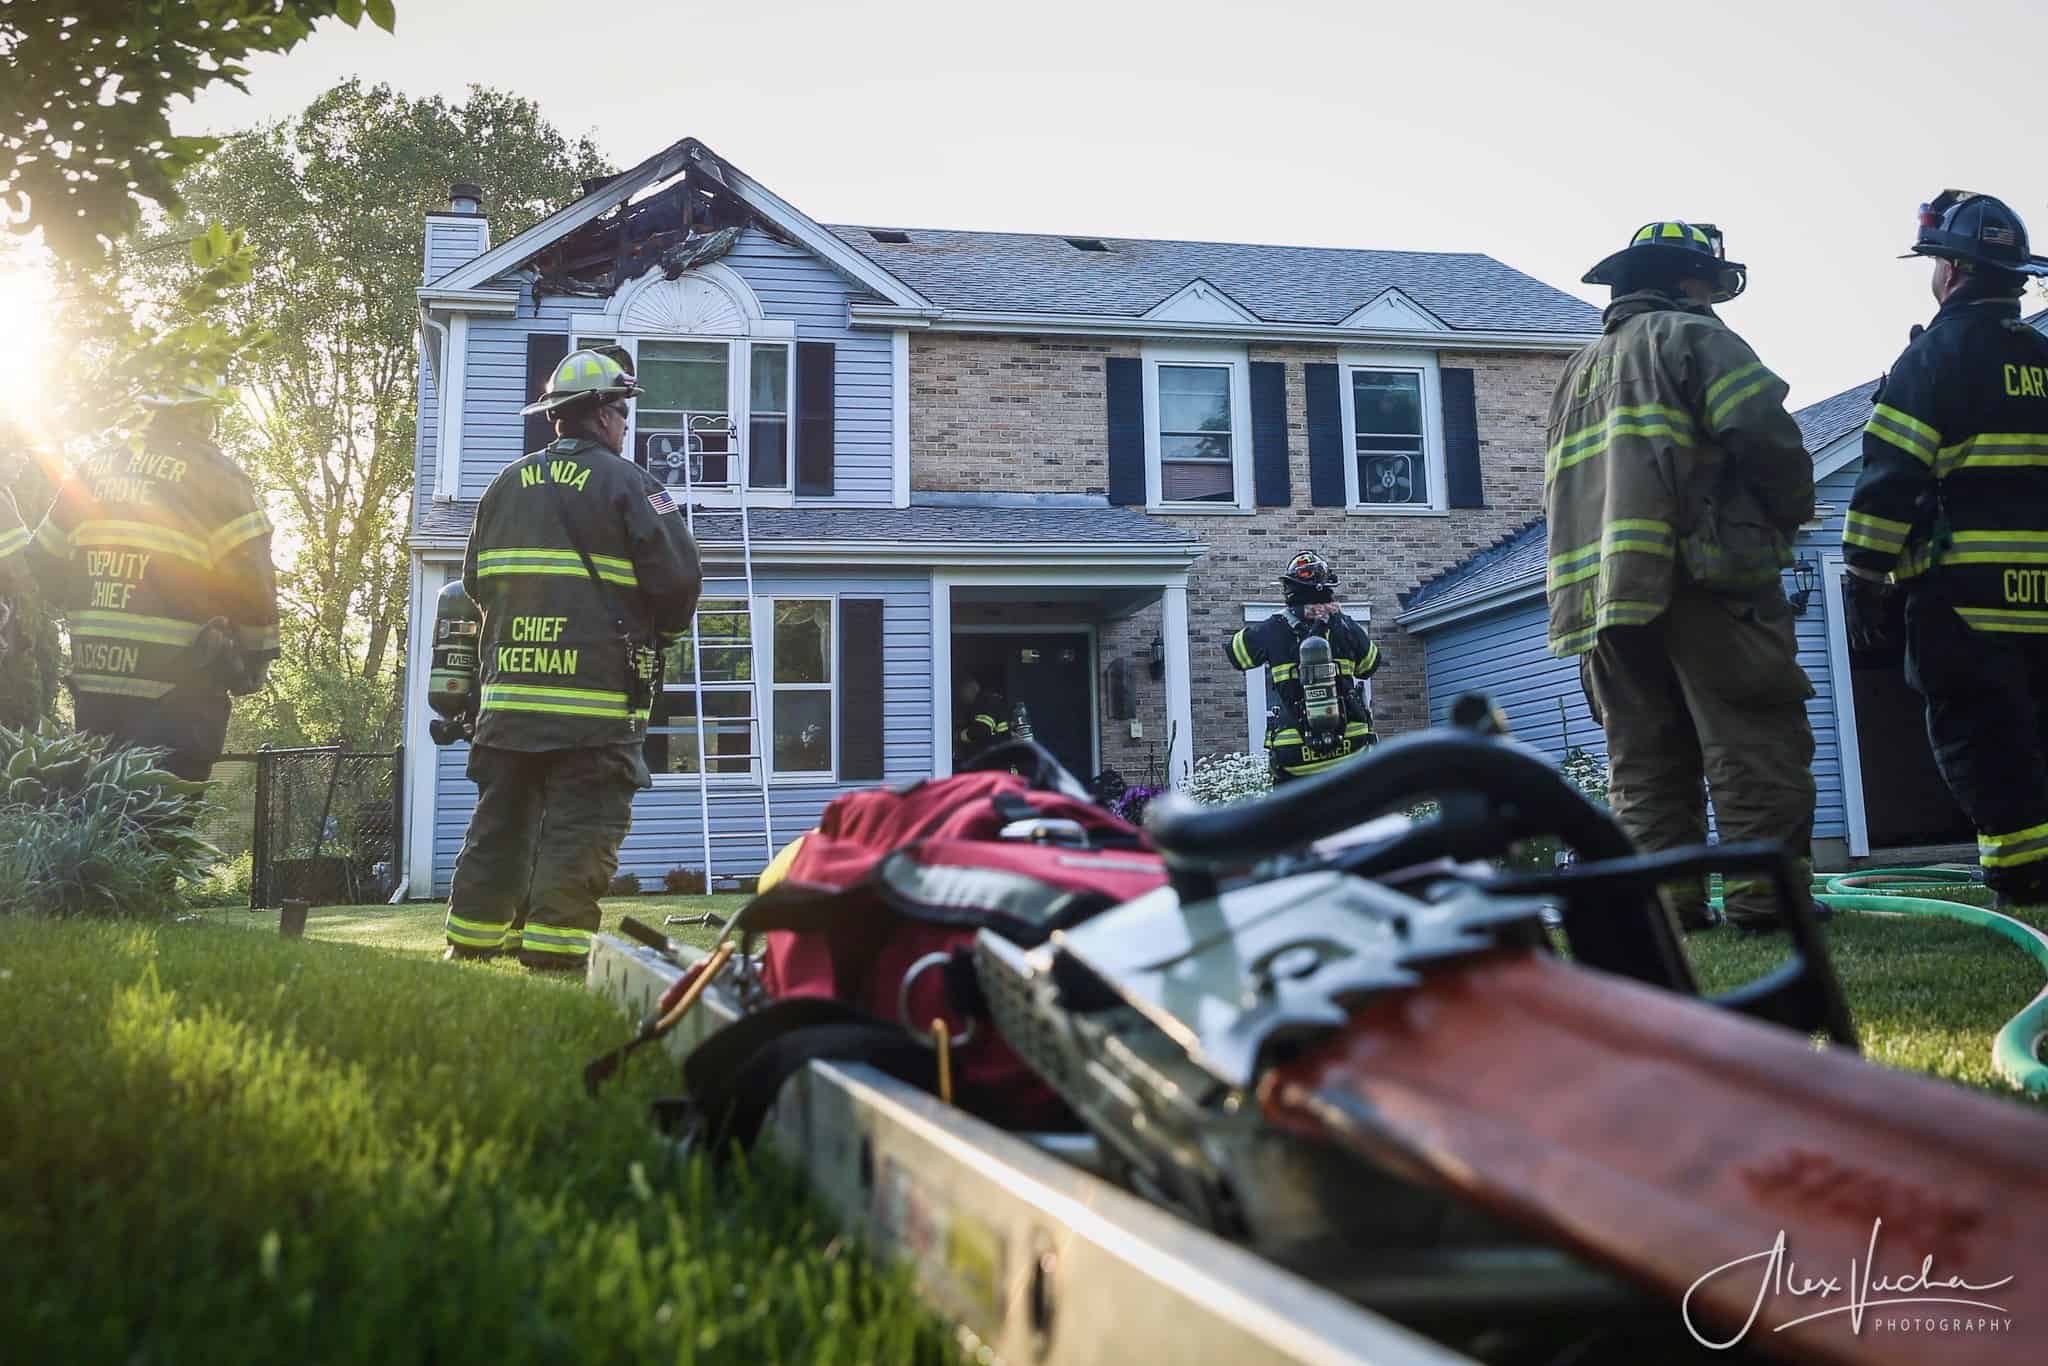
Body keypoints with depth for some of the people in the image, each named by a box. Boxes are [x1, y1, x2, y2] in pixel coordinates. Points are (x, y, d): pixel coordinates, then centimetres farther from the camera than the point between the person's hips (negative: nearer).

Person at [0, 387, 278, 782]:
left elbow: (44, 569, 17)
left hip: (94, 684, 6)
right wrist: (255, 660, 2)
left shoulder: (92, 470, 13)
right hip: (177, 693, -6)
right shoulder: (214, 474, -4)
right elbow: (250, 580, -9)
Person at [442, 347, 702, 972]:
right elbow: (678, 576, -9)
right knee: (580, 828, -2)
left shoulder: (506, 484, 14)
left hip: (508, 691, 6)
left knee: (500, 820, 13)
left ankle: (474, 940, 18)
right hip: (597, 695, -6)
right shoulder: (625, 482, -4)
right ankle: (554, 948, -4)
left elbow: (476, 578, 20)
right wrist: (663, 630, 10)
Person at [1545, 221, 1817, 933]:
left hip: (1602, 586, 7)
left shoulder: (1577, 371, 27)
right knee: (1754, 741, -5)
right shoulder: (1691, 336, 4)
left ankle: (1662, 895, 3)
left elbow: (1563, 491, 23)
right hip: (1704, 578, -7)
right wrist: (1792, 512, 6)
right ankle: (1767, 892, -8)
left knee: (1645, 755, 6)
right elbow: (1765, 433, -10)